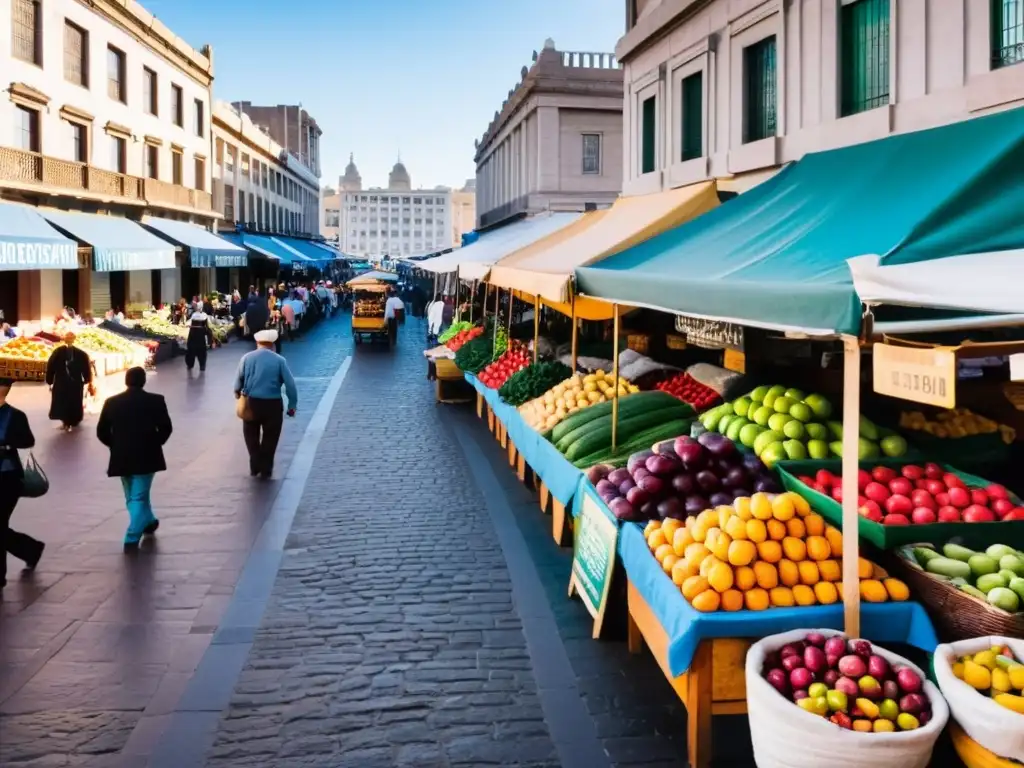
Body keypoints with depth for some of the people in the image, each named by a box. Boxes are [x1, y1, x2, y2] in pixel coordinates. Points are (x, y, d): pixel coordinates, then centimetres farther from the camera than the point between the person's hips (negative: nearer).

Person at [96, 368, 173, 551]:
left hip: (122, 458, 2)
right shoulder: (155, 400, -5)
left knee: (132, 497, 22)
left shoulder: (112, 402, 1)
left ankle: (148, 521, 38)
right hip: (146, 457, -2)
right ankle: (132, 538, -7)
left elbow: (101, 432, 3)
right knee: (139, 497, 1)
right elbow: (166, 428, -7)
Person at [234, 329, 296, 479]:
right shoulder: (279, 360, -6)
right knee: (270, 437, 12)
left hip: (251, 402, 2)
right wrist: (292, 405, 2)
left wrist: (237, 391, 28)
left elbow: (239, 378, 7)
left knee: (251, 435, 19)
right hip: (272, 404, -2)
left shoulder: (246, 357, 0)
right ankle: (266, 469, 16)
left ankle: (255, 466, 19)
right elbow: (290, 384, -7)